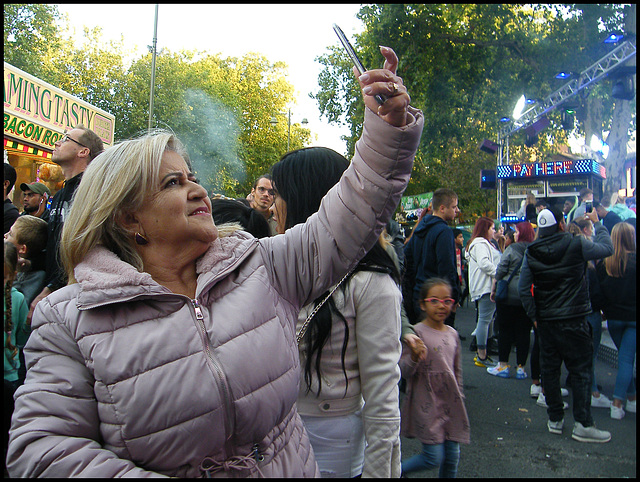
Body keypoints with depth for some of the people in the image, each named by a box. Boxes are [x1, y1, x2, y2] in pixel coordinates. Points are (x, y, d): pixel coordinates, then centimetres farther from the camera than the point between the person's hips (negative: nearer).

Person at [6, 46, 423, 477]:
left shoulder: (261, 265, -7)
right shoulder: (71, 321, -13)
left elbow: (349, 217, -9)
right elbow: (42, 447, -14)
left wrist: (388, 125, -19)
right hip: (157, 470, -2)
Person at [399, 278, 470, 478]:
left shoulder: (452, 334, 7)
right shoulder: (417, 332, -11)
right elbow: (404, 372, -15)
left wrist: (460, 399, 20)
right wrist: (414, 357, -34)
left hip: (451, 403, 6)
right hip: (426, 404, -6)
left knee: (452, 457, 9)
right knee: (434, 457, -4)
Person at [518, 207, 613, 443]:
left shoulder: (531, 252, 0)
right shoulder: (576, 245, -10)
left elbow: (523, 288, -1)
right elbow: (607, 248, 7)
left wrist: (534, 316, 7)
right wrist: (597, 224, 20)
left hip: (545, 320, 4)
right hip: (573, 320, -3)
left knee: (549, 369, 11)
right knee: (580, 370, 4)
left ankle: (555, 419, 21)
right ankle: (583, 424, 6)